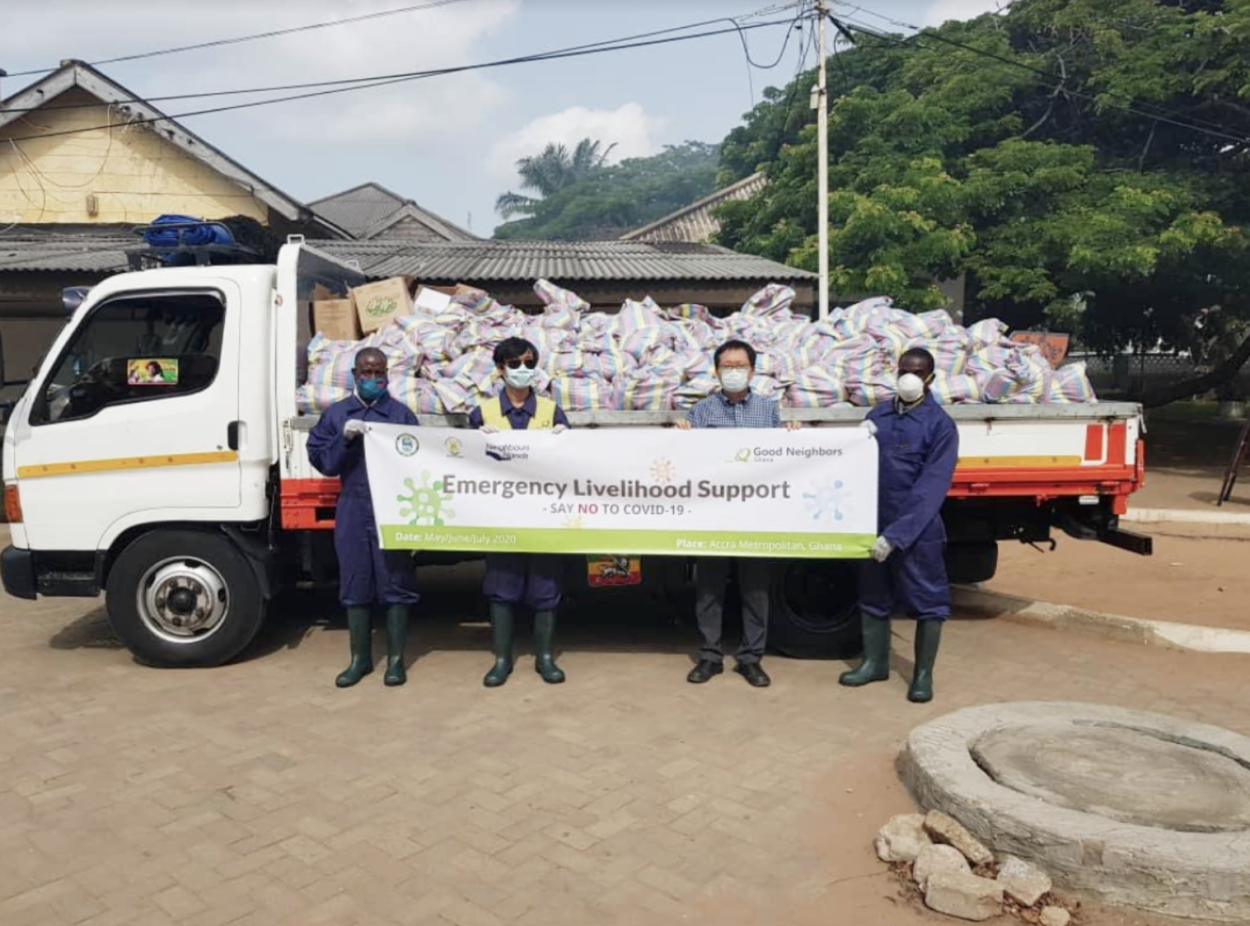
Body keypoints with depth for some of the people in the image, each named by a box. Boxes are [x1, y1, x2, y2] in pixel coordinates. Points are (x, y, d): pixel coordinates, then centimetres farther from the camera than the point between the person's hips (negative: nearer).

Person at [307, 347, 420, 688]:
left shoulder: (401, 413, 3)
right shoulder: (336, 414, 9)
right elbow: (321, 461, 3)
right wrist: (343, 438, -12)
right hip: (352, 510, 2)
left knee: (395, 584, 2)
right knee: (355, 585, 8)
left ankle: (395, 659, 13)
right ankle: (360, 658, 21)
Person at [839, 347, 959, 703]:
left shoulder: (940, 424, -9)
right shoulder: (878, 415, 7)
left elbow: (931, 488, -16)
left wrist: (896, 535, -23)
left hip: (919, 530, -5)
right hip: (875, 525, 5)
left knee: (926, 600, 5)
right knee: (873, 595, 15)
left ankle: (923, 673, 20)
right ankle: (875, 662, 31)